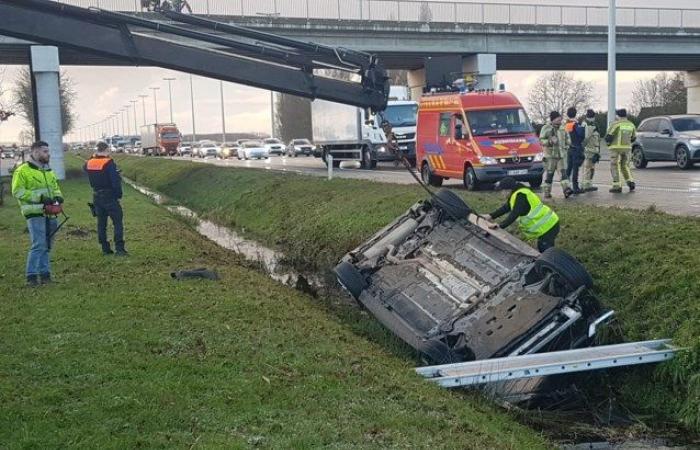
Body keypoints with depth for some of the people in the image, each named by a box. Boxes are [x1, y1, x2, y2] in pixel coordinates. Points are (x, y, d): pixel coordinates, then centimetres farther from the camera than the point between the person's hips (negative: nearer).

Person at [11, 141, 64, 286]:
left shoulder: (49, 171, 16)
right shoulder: (23, 170, -6)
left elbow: (55, 187, 25)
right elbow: (17, 191, -12)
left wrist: (58, 196, 2)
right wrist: (39, 197, -19)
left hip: (50, 213, 7)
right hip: (35, 214, -7)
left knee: (46, 246, 11)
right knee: (38, 245, -14)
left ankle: (45, 274, 18)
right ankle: (31, 276, -8)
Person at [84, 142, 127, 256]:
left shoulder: (89, 163, 3)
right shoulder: (109, 163, -16)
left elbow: (85, 168, 28)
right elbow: (116, 181, -19)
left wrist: (94, 156, 17)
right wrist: (119, 195, -5)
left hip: (96, 196, 6)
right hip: (109, 196, -6)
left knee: (101, 223, 13)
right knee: (118, 222, -2)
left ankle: (105, 248, 16)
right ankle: (119, 248, -8)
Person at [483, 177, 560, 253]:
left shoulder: (520, 196, -22)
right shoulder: (516, 194, 11)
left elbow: (514, 214, -29)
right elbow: (506, 207, 15)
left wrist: (501, 226, -32)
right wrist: (491, 216, 8)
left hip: (548, 227, -11)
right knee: (541, 250, 22)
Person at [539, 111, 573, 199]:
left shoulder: (562, 128, 14)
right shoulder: (546, 128, -3)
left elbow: (567, 138, 27)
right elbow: (541, 140, -9)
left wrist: (566, 146, 10)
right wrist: (550, 141, -25)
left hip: (562, 155, 4)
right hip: (550, 155, -4)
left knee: (563, 172, -6)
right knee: (549, 174, 0)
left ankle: (566, 190, -16)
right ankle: (547, 192, 7)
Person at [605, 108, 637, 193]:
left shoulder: (615, 124, -10)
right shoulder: (631, 125, 8)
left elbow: (608, 136, -12)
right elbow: (633, 138, 17)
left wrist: (608, 143, 9)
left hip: (616, 148, -5)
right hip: (627, 148, 5)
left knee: (615, 167, 1)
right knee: (625, 166, 19)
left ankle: (617, 186, -4)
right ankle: (630, 182, 5)